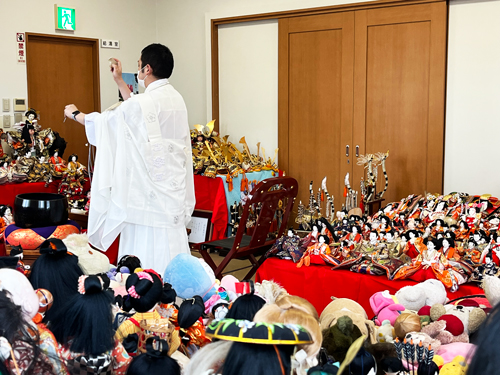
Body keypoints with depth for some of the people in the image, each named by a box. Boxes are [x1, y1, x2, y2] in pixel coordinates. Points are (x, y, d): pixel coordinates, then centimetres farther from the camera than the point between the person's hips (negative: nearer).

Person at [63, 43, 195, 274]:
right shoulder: (175, 99, 9)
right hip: (172, 184, 8)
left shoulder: (145, 102, -17)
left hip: (149, 184, -8)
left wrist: (75, 114, 14)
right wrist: (119, 81, 32)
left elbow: (104, 122, -4)